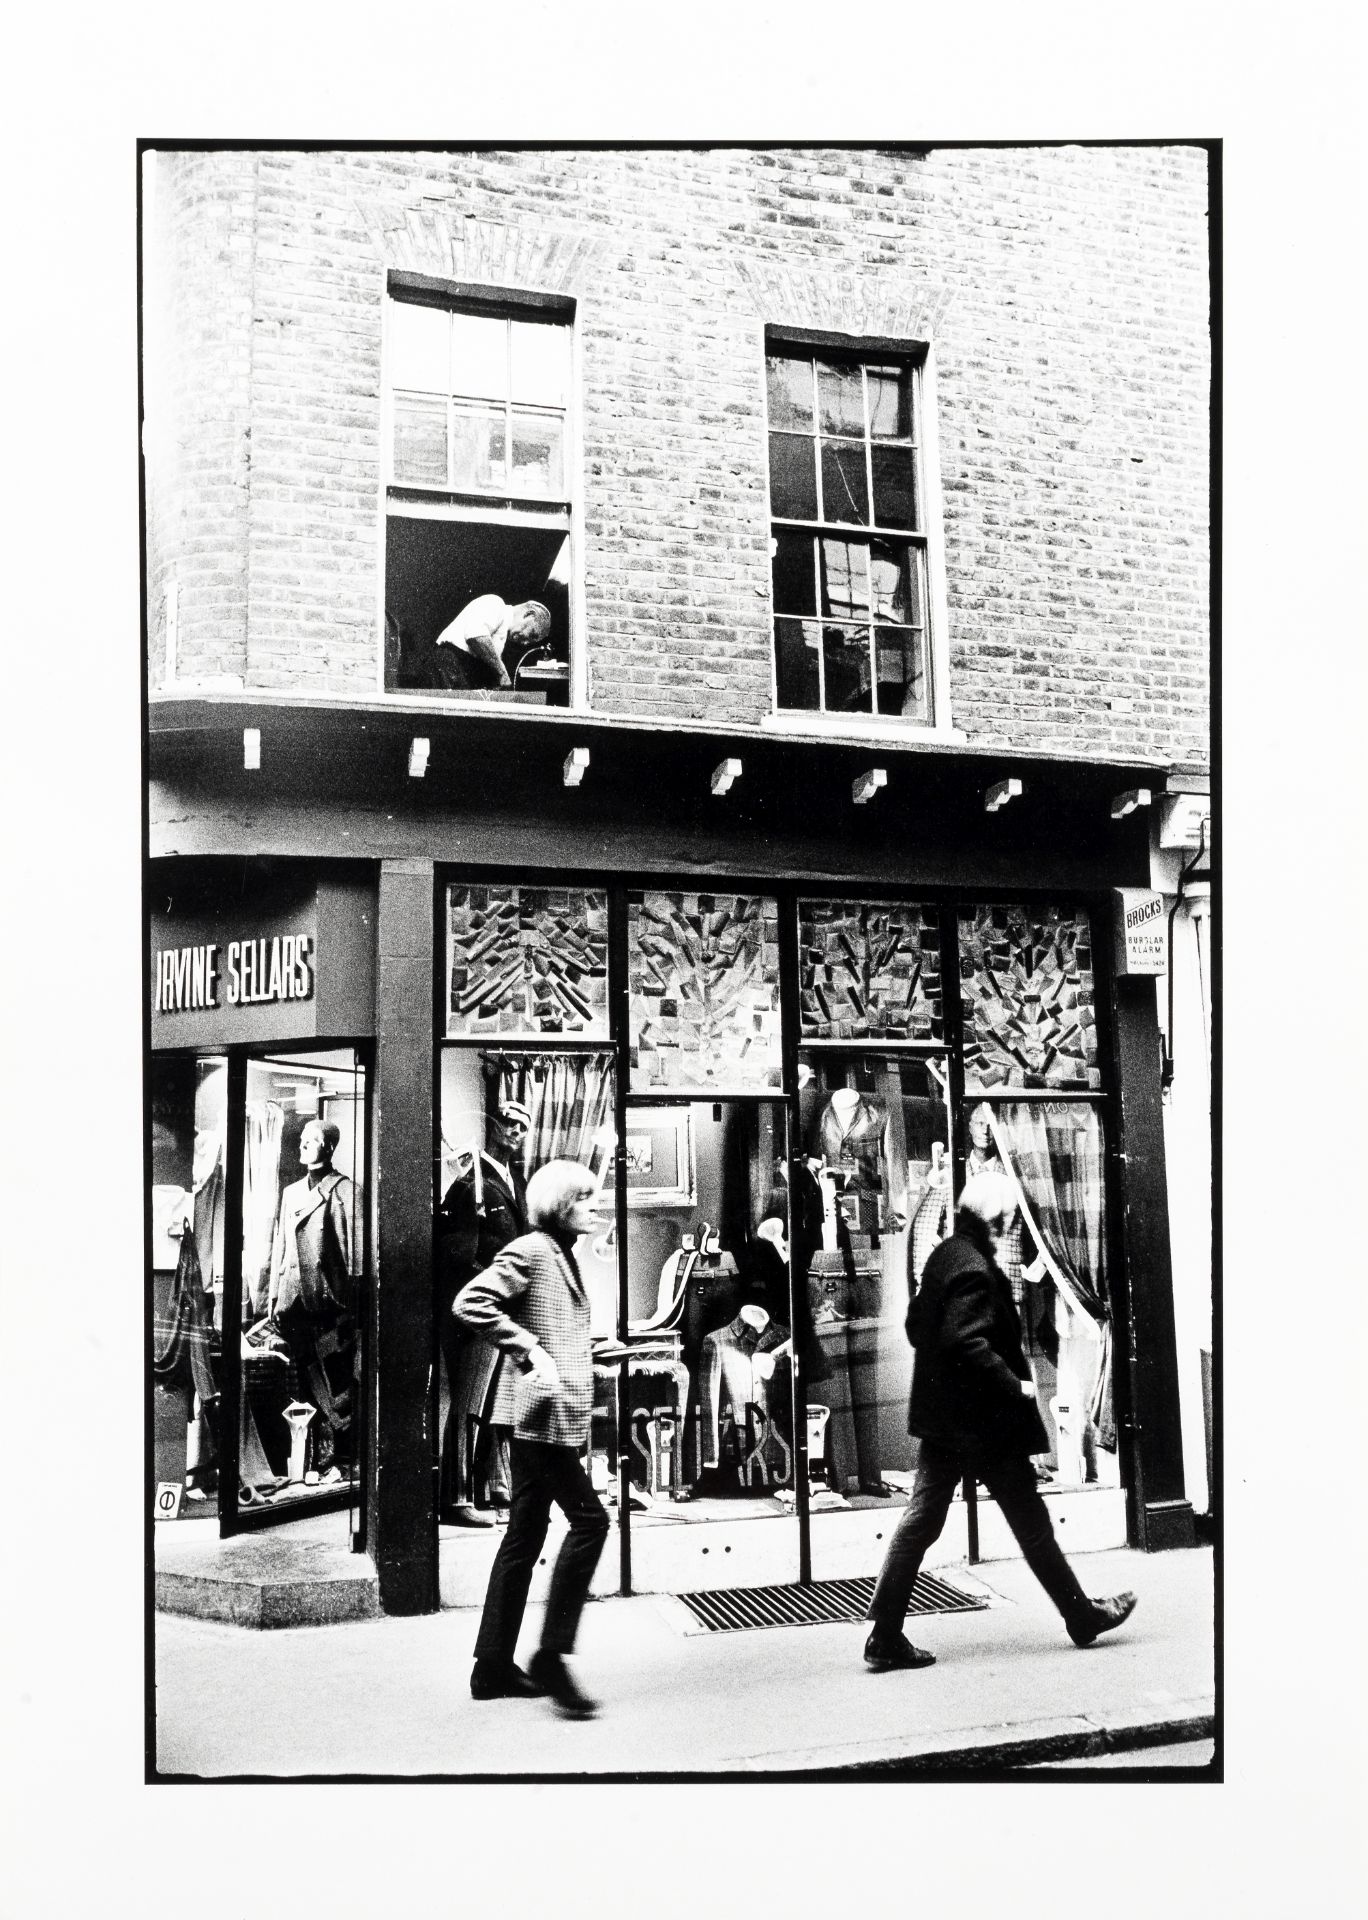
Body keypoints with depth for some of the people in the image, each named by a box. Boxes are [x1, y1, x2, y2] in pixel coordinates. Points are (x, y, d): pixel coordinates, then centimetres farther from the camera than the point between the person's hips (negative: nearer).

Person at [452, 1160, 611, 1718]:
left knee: (525, 1535, 11)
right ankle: (551, 1655, -7)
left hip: (555, 1416, 10)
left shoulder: (563, 1255, 19)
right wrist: (529, 1350, -21)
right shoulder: (529, 1251, -10)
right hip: (540, 1411, -10)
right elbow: (470, 1303, -21)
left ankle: (494, 1665, 16)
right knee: (588, 1520, -12)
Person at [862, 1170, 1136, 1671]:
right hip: (984, 1420, -9)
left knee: (921, 1519, 7)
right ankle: (1082, 1615, 24)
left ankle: (885, 1635, 6)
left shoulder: (944, 1255, 9)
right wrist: (1015, 1385, -20)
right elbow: (968, 1342, -28)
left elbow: (916, 1324, 18)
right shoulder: (975, 1268, -19)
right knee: (1030, 1521, 7)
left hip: (941, 1415, 9)